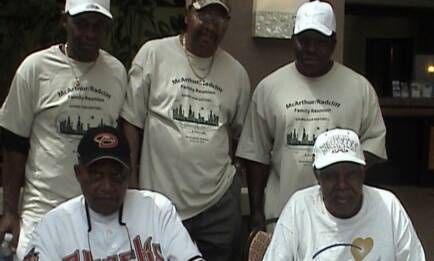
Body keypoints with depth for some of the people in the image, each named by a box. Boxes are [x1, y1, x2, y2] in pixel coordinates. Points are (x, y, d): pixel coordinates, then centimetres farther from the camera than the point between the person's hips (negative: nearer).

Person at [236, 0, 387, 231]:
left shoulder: (360, 87, 3)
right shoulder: (269, 87, 3)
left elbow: (374, 139, 7)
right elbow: (256, 154, 4)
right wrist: (256, 212, 2)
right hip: (280, 213, 0)